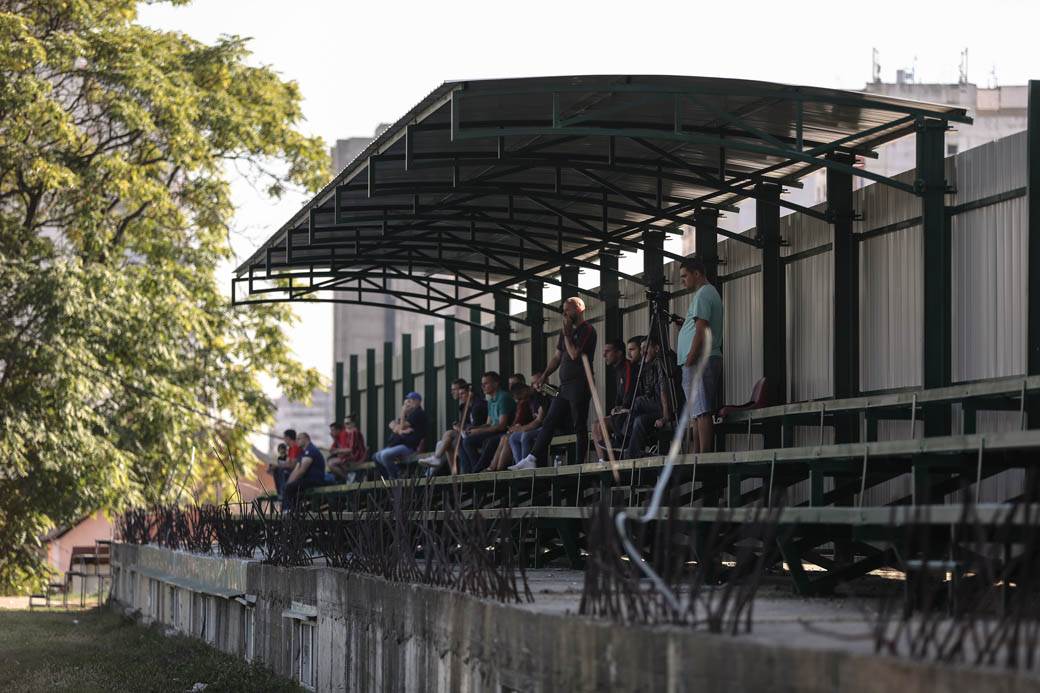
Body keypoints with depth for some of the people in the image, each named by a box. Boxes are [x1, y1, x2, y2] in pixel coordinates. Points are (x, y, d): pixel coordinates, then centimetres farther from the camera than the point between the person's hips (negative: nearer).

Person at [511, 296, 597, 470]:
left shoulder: (587, 330, -8)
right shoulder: (567, 330, 19)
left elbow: (575, 354, -18)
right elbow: (558, 356, 24)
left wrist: (567, 334, -8)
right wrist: (544, 376, 17)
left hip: (580, 385, -9)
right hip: (565, 385, 9)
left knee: (580, 426, -7)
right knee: (549, 422, 3)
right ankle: (532, 459, 0)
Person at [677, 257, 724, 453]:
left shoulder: (703, 294, -8)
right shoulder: (712, 293, 24)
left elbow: (701, 328, -17)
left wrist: (690, 359, -18)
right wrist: (684, 324, 18)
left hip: (700, 361, -11)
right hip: (712, 359, 11)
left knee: (702, 411, -16)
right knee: (702, 412, 8)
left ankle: (704, 456, -21)